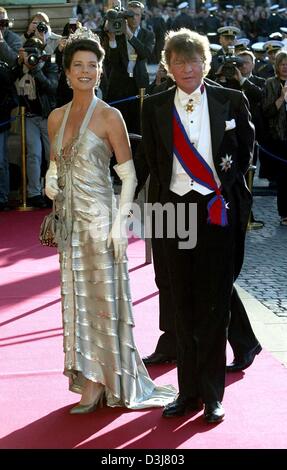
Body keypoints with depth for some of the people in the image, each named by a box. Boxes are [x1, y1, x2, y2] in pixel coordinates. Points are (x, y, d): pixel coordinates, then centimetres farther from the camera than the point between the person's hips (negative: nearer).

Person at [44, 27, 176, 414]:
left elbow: (129, 174, -8)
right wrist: (51, 180, -1)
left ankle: (99, 382, 10)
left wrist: (120, 222, -15)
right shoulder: (57, 117, 8)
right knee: (78, 296, 9)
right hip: (69, 218, 6)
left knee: (103, 297, 1)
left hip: (99, 216, -6)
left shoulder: (109, 116, -8)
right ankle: (90, 379, 17)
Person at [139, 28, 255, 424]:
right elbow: (154, 161, 10)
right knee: (184, 306, 8)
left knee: (215, 303, 3)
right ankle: (188, 391, 18)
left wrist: (227, 187, 0)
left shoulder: (232, 102, -1)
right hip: (176, 209, 2)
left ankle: (212, 394, 12)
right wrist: (165, 199, 5)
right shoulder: (155, 108, 4)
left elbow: (247, 150, 8)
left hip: (219, 210, -2)